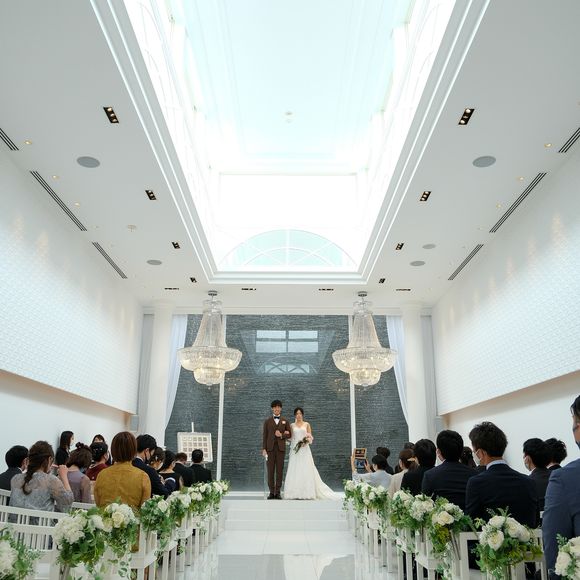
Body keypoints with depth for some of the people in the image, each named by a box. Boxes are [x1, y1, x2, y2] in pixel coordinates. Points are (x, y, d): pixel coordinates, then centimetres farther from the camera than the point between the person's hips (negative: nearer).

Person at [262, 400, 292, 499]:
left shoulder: (285, 421, 12)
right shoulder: (267, 421, 10)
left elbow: (289, 434, 10)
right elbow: (264, 435, 6)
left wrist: (282, 435, -9)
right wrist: (264, 448, -3)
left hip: (281, 447, 0)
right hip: (270, 447, 0)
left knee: (280, 470, -1)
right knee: (270, 470, -1)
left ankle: (277, 492, 4)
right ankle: (271, 492, 4)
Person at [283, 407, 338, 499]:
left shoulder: (307, 424, 8)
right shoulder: (292, 425, 11)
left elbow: (310, 437, 7)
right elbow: (290, 438, 11)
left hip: (304, 449, -1)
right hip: (294, 449, 1)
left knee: (306, 471, -5)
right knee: (294, 471, -4)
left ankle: (307, 493, -2)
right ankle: (295, 493, -2)